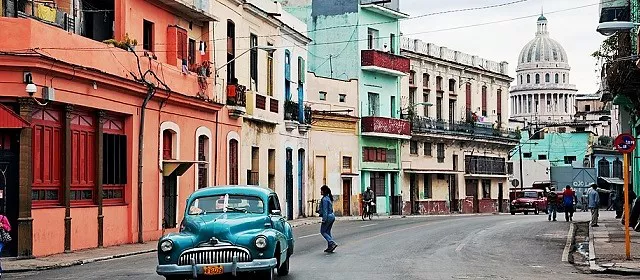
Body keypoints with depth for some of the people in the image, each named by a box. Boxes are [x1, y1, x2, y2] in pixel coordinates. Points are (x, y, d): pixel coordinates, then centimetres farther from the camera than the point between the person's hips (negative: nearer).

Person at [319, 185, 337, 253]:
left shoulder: (324, 199, -16)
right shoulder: (329, 198, 13)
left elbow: (325, 210, -20)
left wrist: (324, 219, -19)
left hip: (328, 217, -9)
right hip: (332, 216, 9)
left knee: (323, 231, 1)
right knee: (328, 232, 14)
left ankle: (332, 243, -11)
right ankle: (330, 247, 13)